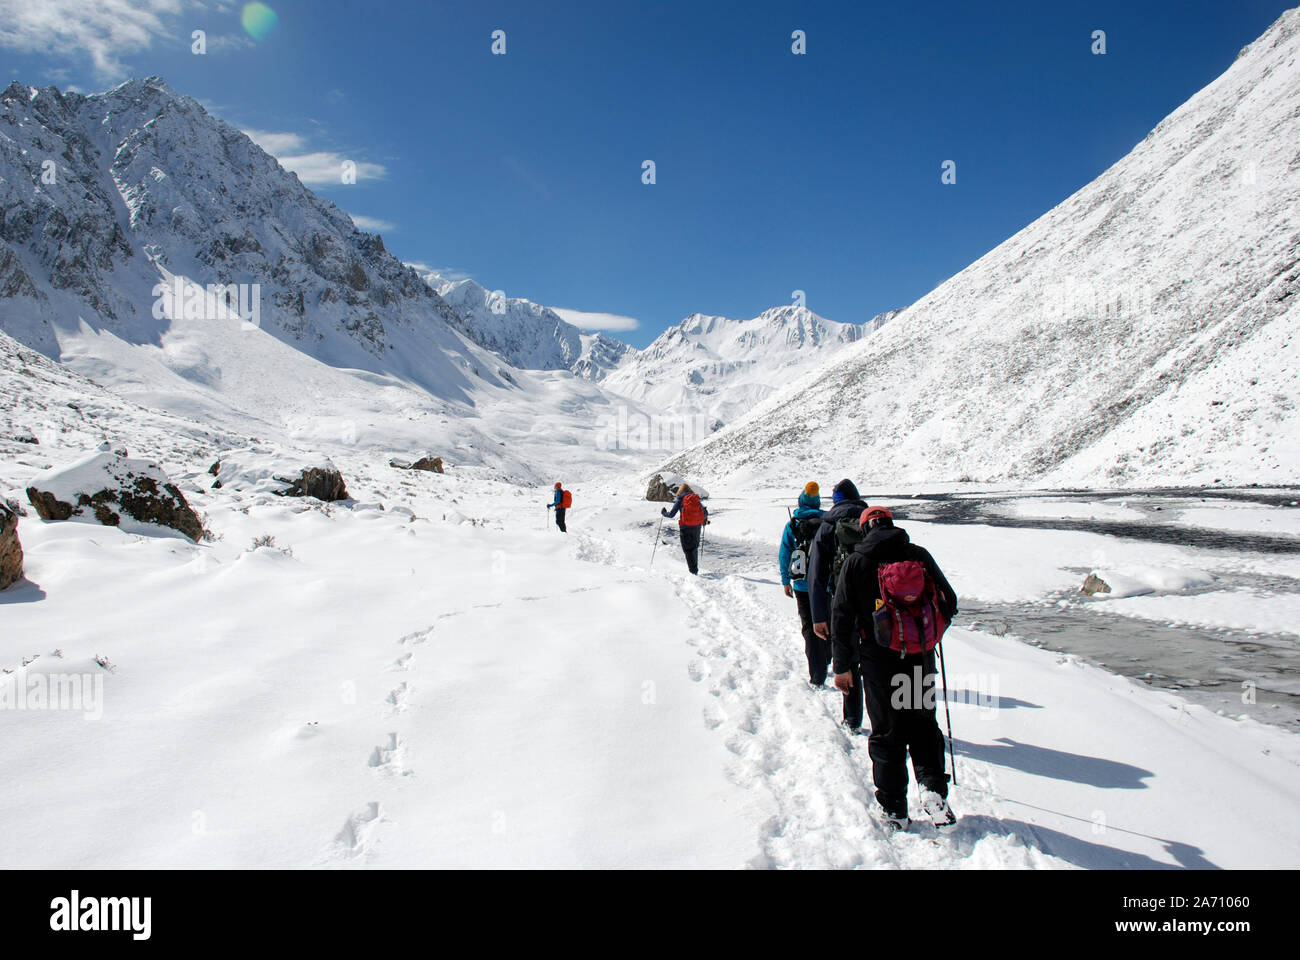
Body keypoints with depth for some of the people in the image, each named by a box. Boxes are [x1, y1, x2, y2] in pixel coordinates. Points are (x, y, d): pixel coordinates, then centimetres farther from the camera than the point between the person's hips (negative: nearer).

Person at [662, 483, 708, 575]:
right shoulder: (696, 499, 9)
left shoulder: (680, 500, -1)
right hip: (697, 527, 4)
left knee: (688, 550, 4)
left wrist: (664, 513, 17)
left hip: (685, 527, -4)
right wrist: (704, 520, 29)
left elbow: (671, 515, -4)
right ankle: (695, 569, 25)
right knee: (694, 548, 20)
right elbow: (705, 512, 7)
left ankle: (693, 571, -4)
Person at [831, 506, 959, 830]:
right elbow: (949, 602, 7)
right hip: (920, 658, 2)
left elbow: (842, 616, -5)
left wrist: (842, 666, 3)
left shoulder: (855, 561, -3)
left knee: (886, 733, 9)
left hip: (878, 660, -1)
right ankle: (933, 787, -1)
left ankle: (894, 810, 12)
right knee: (923, 724, 17)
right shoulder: (919, 555, 1)